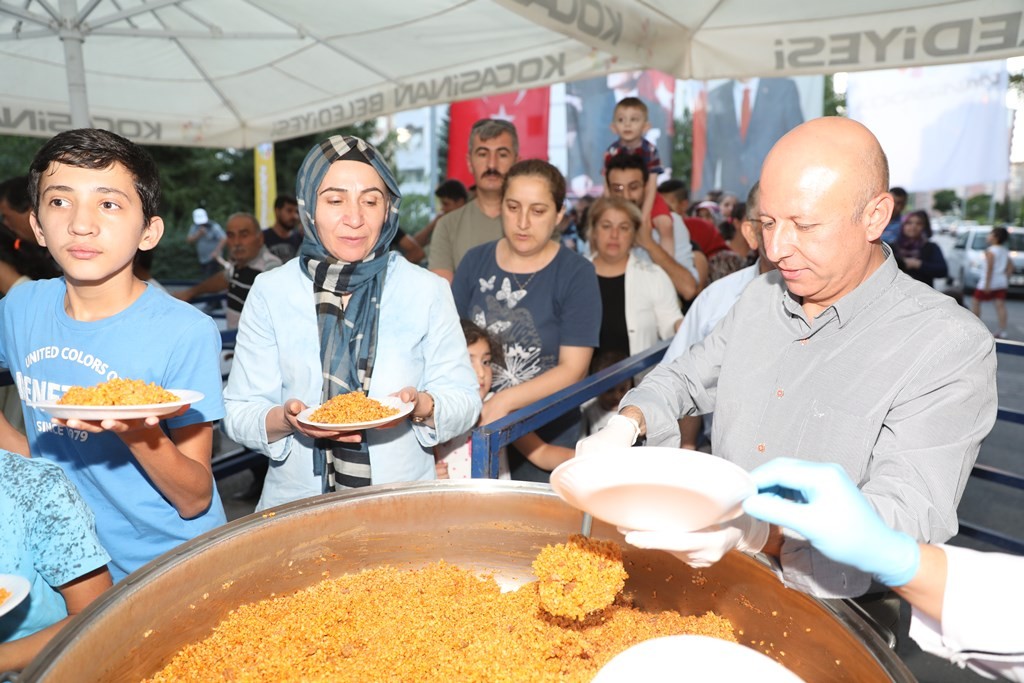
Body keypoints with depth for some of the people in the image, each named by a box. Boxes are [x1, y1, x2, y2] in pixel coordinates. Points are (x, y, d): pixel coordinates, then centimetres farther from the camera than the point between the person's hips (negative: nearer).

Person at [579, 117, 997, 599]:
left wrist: (753, 532, -39)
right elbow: (685, 378, 16)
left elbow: (905, 519, -22)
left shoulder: (952, 347, -14)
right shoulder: (759, 297, 5)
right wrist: (625, 425, -5)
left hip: (837, 611, -4)